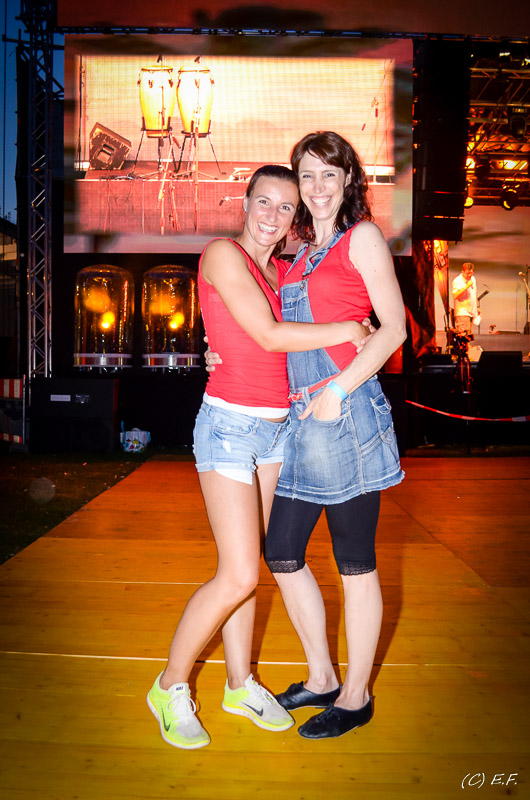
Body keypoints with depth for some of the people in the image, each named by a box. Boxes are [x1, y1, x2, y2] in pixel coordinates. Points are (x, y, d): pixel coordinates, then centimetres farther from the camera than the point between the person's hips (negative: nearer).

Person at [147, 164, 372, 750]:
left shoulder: (283, 270, 13)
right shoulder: (223, 255, -9)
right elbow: (269, 335, -17)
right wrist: (349, 330, -11)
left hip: (276, 427, 7)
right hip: (230, 424, -7)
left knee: (245, 566, 13)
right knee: (239, 575, -8)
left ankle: (239, 684, 28)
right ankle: (170, 687, 13)